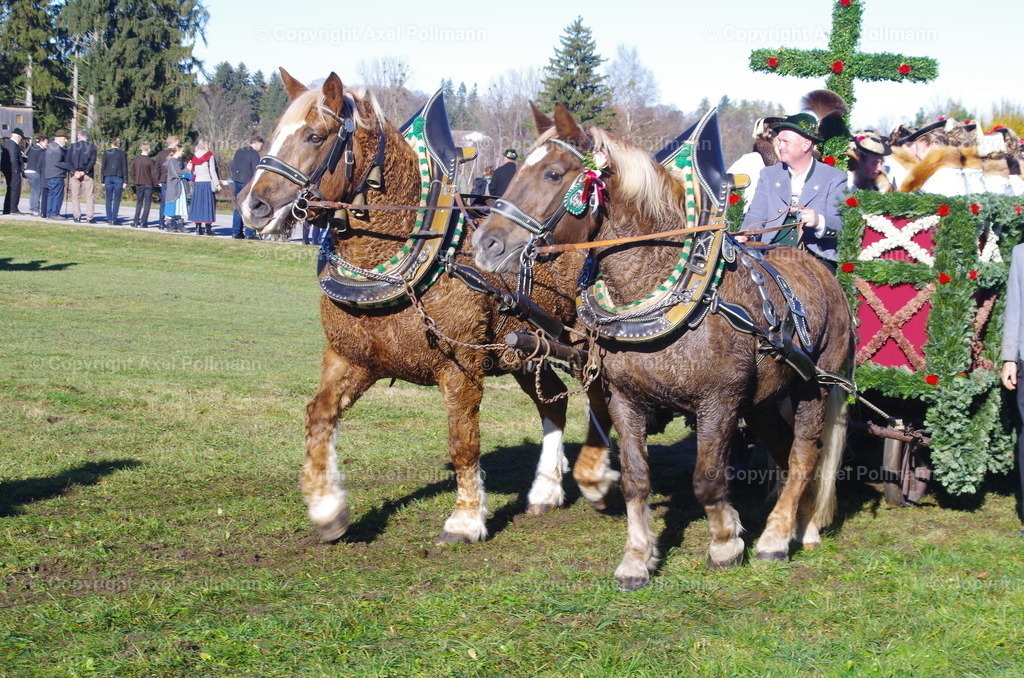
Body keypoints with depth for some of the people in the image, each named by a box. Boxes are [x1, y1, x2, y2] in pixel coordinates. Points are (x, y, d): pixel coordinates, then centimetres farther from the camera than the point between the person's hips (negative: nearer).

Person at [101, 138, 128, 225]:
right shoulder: (123, 154, 0)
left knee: (108, 200, 8)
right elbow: (125, 168, -2)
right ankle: (114, 219, -5)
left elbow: (103, 166, 5)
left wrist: (103, 181, 9)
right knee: (117, 199, 1)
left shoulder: (106, 153, 4)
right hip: (118, 178, -1)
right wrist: (125, 181, 0)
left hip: (108, 178, 2)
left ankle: (109, 219, 5)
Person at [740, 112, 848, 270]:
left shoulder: (835, 178, 7)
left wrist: (819, 222, -25)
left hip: (816, 258, -3)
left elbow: (841, 223, -2)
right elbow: (756, 215, 9)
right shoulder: (768, 175, 19)